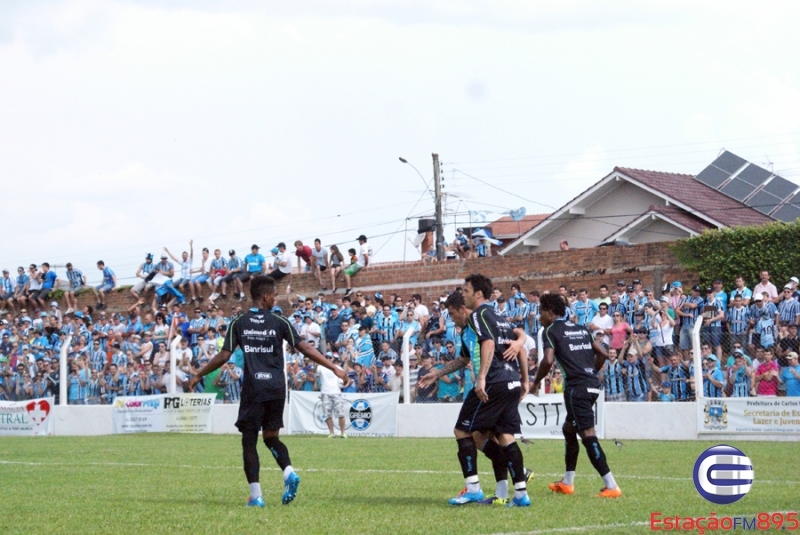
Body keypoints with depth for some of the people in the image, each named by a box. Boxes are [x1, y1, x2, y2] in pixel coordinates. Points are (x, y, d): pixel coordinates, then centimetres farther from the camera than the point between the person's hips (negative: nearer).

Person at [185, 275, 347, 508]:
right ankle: (289, 472, -11)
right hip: (276, 387, 1)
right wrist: (334, 368, 1)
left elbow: (224, 356, -2)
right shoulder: (279, 322, 0)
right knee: (271, 437, 17)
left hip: (252, 388, -1)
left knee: (249, 440, 5)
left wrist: (197, 376, 8)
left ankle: (256, 495, -5)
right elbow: (304, 349, -3)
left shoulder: (238, 323, 1)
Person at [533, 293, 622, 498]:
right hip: (592, 385, 8)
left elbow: (548, 360, -15)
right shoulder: (581, 329, 20)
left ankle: (611, 486, -18)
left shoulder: (551, 331, -1)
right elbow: (602, 354, 18)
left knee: (588, 435, -10)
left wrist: (536, 382, -1)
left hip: (576, 387, -8)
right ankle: (567, 483, 29)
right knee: (569, 429, 23)